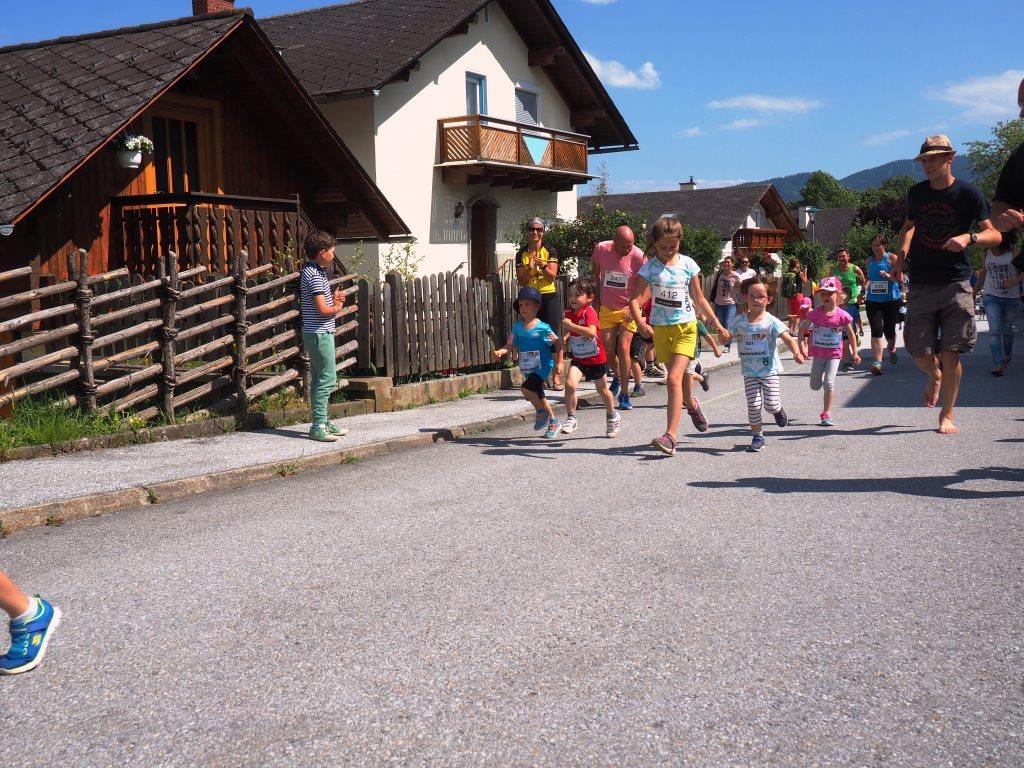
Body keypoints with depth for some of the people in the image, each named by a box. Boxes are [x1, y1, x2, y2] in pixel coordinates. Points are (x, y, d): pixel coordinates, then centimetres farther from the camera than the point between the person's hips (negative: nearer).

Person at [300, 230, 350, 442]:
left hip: (319, 332, 10)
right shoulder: (314, 275, -17)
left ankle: (322, 421, 21)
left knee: (320, 379, 14)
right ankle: (318, 427, -9)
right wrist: (336, 308, -3)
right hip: (319, 333, -10)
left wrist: (334, 299, 4)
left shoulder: (316, 272, 14)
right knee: (327, 379, -10)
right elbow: (322, 309, -23)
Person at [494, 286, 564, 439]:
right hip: (527, 369, 7)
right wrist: (500, 352, -20)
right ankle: (554, 422, 36)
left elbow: (558, 343, -6)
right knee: (538, 397, 17)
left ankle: (542, 412, -1)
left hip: (542, 366, -7)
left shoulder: (543, 328, -14)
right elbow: (510, 345, -1)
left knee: (526, 388, -26)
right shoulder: (517, 326, 1)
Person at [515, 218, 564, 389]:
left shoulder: (550, 252, 3)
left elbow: (552, 276, -7)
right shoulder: (521, 254, 6)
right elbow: (521, 281, 1)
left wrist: (542, 265, -23)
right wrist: (529, 268, -16)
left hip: (549, 298, -2)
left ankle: (557, 375, -2)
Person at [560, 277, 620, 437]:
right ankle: (571, 418, -9)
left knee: (603, 390, 16)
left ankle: (612, 416, 42)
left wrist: (570, 325, -37)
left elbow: (591, 333, -39)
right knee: (570, 383, -22)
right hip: (578, 359, 4)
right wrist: (564, 338, -2)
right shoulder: (568, 313, 0)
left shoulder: (589, 312, -22)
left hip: (596, 359, -4)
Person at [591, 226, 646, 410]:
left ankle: (624, 394, -2)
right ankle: (617, 376, 35)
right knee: (608, 350, 2)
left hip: (628, 310, -3)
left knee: (623, 349, -12)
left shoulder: (638, 256, -16)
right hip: (606, 309, 3)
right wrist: (597, 299, 12)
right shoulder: (600, 249, -8)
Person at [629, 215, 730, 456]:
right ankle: (692, 404, 49)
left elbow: (699, 299, 10)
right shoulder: (650, 268, -3)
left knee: (674, 378, -15)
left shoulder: (688, 264, 1)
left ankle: (671, 435, -17)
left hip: (686, 327, -1)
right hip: (660, 328, 2)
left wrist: (717, 324, 10)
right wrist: (640, 322, -30)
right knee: (680, 375, 16)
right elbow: (635, 299, -12)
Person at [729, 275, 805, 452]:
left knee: (771, 405, -4)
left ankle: (778, 410, 33)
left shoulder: (771, 322, -11)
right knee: (753, 405, -3)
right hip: (749, 372, 2)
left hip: (769, 370, -2)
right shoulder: (740, 321, 0)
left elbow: (788, 339, -20)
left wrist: (796, 353, -39)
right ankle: (757, 436, 12)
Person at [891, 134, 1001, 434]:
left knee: (950, 354, -6)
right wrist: (903, 252, 7)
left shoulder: (968, 194, -3)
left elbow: (995, 235, -2)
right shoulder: (916, 193, 7)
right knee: (920, 354, 1)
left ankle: (947, 415, 9)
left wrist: (969, 237, -22)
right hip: (921, 285, 3)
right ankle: (935, 376, 37)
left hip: (956, 285, -3)